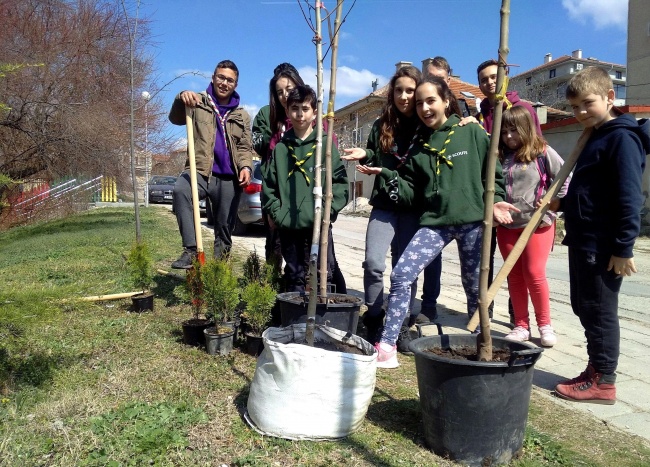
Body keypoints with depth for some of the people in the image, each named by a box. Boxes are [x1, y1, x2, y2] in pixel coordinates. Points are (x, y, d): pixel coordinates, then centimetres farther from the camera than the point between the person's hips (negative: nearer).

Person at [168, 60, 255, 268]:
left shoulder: (242, 116, 17)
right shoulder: (198, 103, 11)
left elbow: (245, 148, 13)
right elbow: (176, 119, -2)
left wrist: (245, 167, -8)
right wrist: (181, 99, -22)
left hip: (229, 178, 3)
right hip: (200, 170, -2)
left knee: (225, 227, 5)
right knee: (180, 190, -35)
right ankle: (191, 249, -34)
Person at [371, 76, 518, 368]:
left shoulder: (472, 133, 1)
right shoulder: (419, 146, 10)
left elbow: (493, 173, 5)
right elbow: (413, 193, 7)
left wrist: (495, 200, -10)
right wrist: (387, 176, -6)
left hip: (472, 221, -2)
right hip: (434, 222, 3)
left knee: (475, 288, 8)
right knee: (400, 276, -11)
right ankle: (386, 347, -4)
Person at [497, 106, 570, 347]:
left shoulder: (543, 152, -5)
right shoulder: (499, 156, 4)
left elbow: (567, 179, -4)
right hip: (506, 225, 4)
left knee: (535, 274, -2)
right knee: (514, 276, 9)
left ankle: (545, 325, 15)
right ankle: (521, 325, 19)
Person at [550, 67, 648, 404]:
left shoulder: (622, 137, -13)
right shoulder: (595, 138, 17)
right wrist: (562, 204, 11)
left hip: (604, 246, -10)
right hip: (583, 242, 10)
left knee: (600, 311, 0)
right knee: (585, 308, 16)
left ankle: (603, 382, 12)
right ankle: (597, 369, 28)